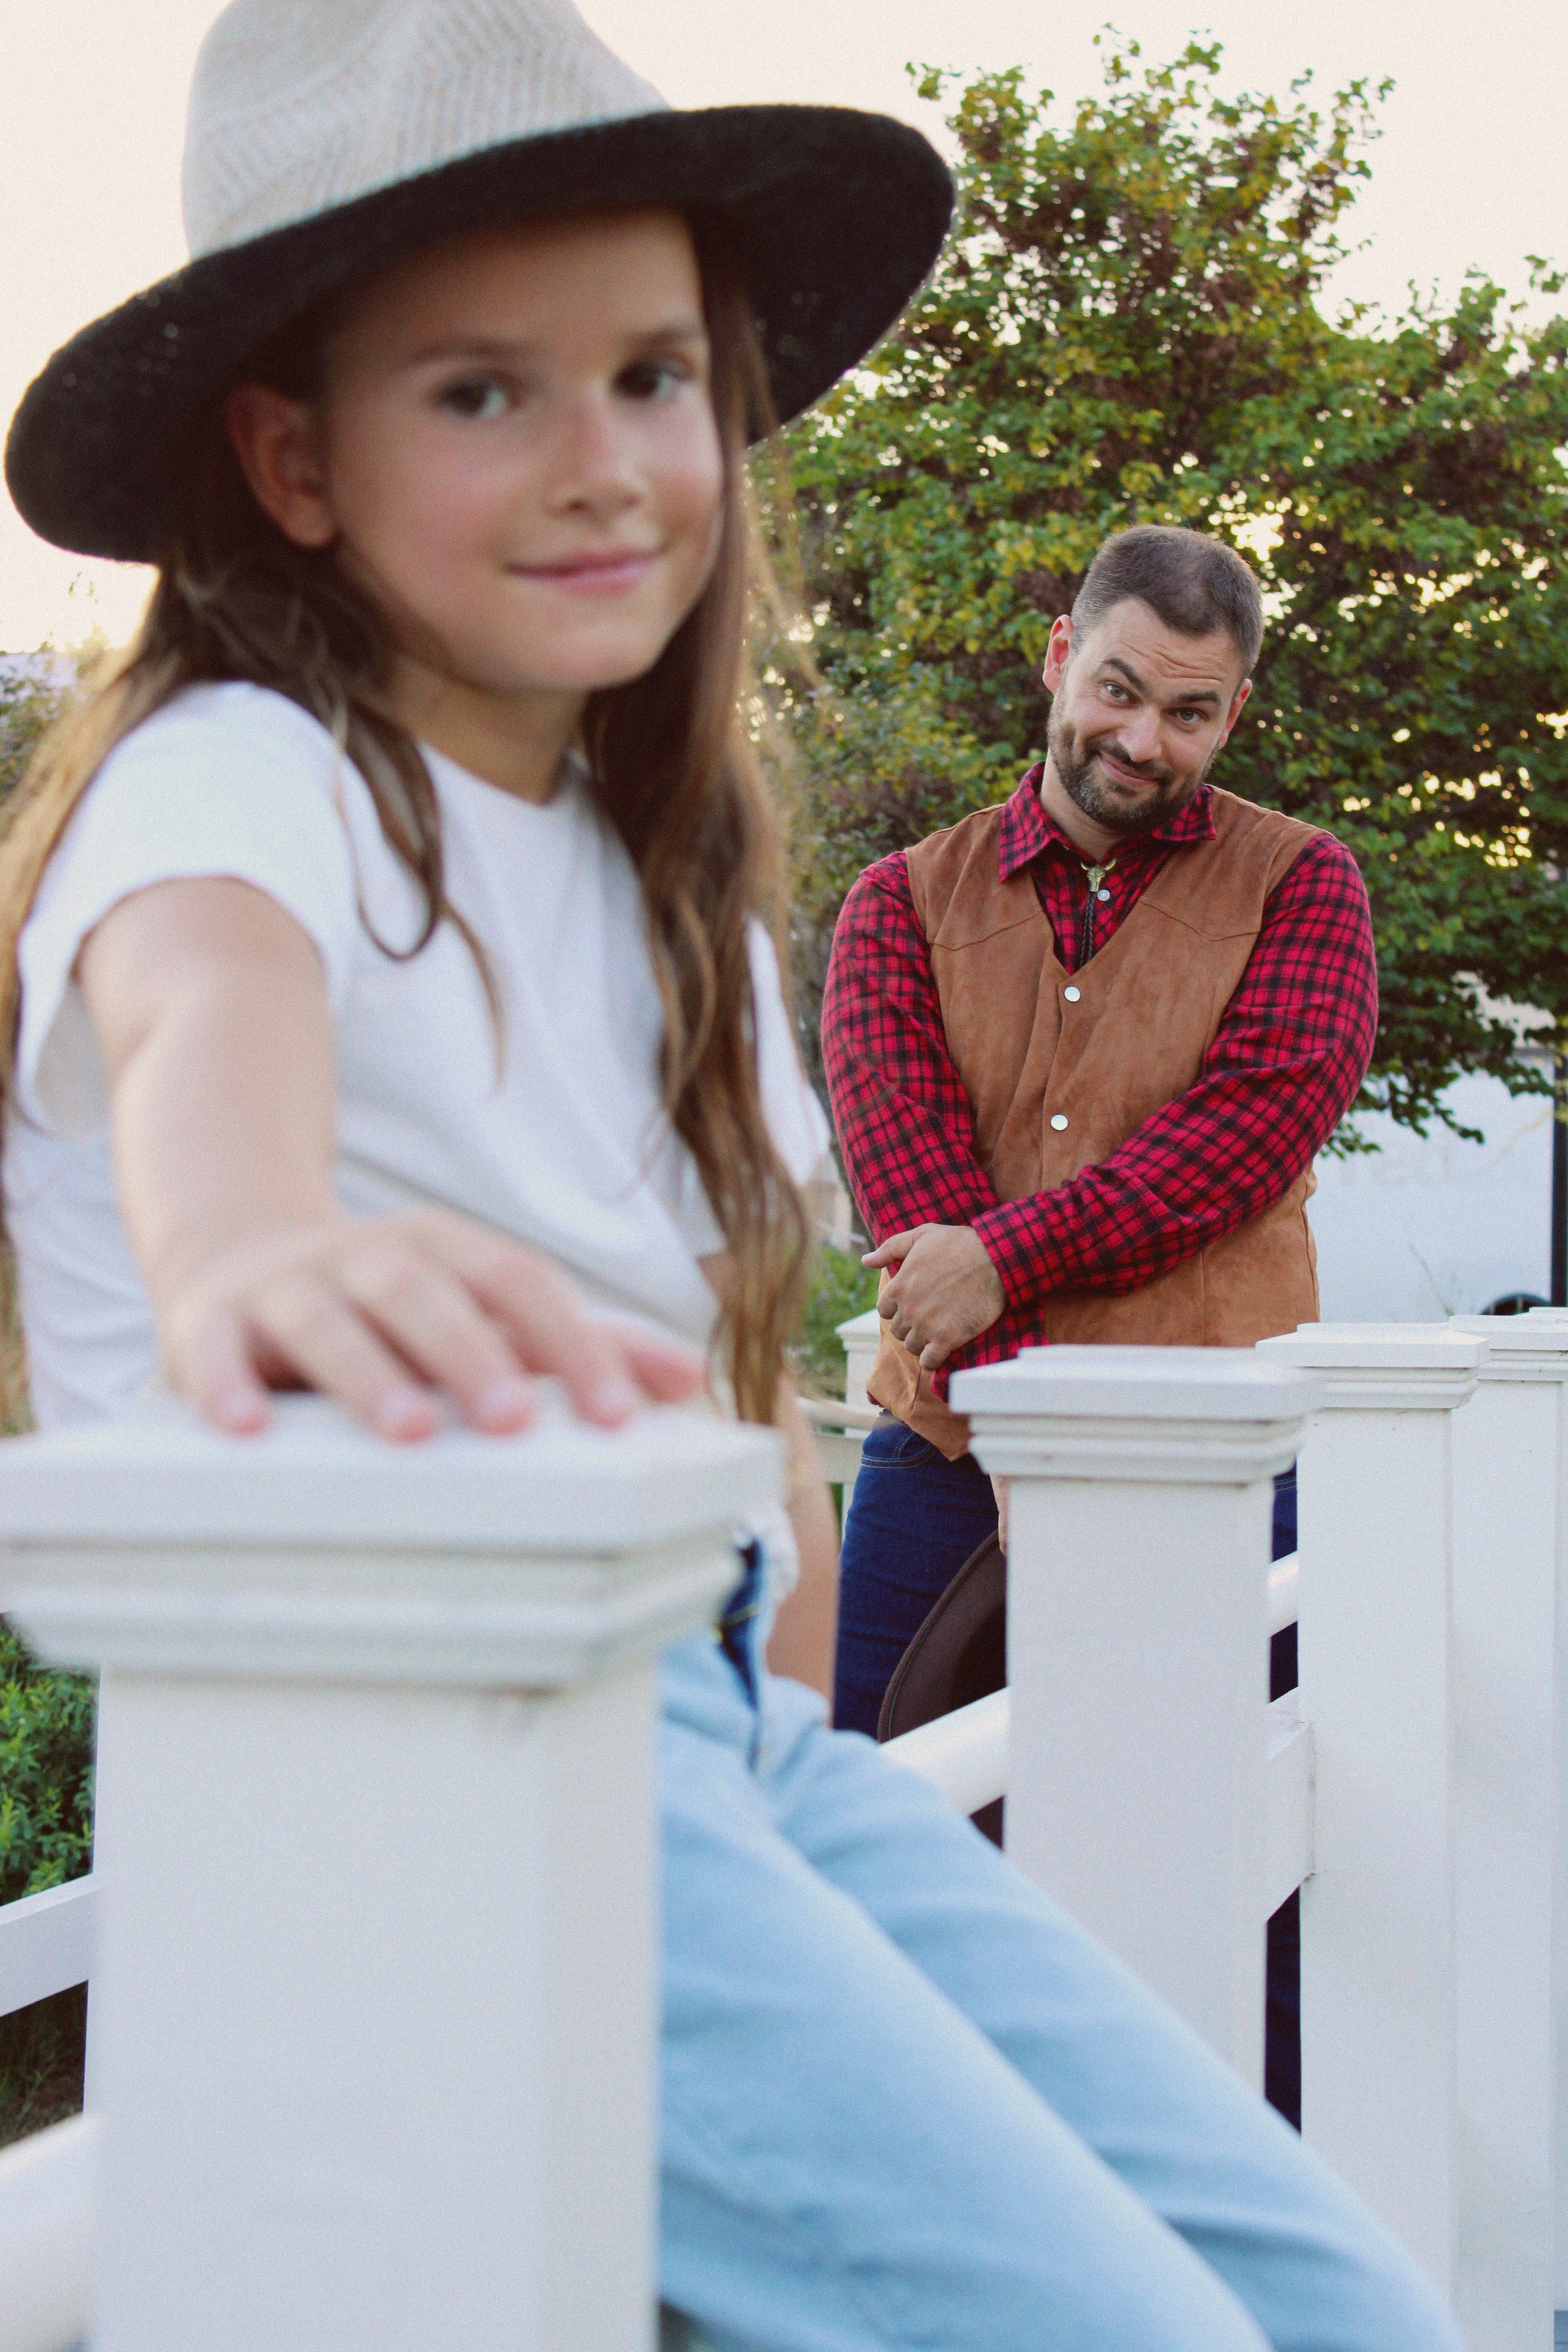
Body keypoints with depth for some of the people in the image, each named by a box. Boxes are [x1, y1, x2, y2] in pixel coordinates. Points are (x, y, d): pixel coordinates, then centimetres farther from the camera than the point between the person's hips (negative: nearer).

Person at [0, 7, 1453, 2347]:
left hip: (712, 1722, 7)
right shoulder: (234, 780, -8)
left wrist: (793, 1757, 6)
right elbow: (211, 991, -33)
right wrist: (251, 1241, -57)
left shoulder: (673, 866, 17)